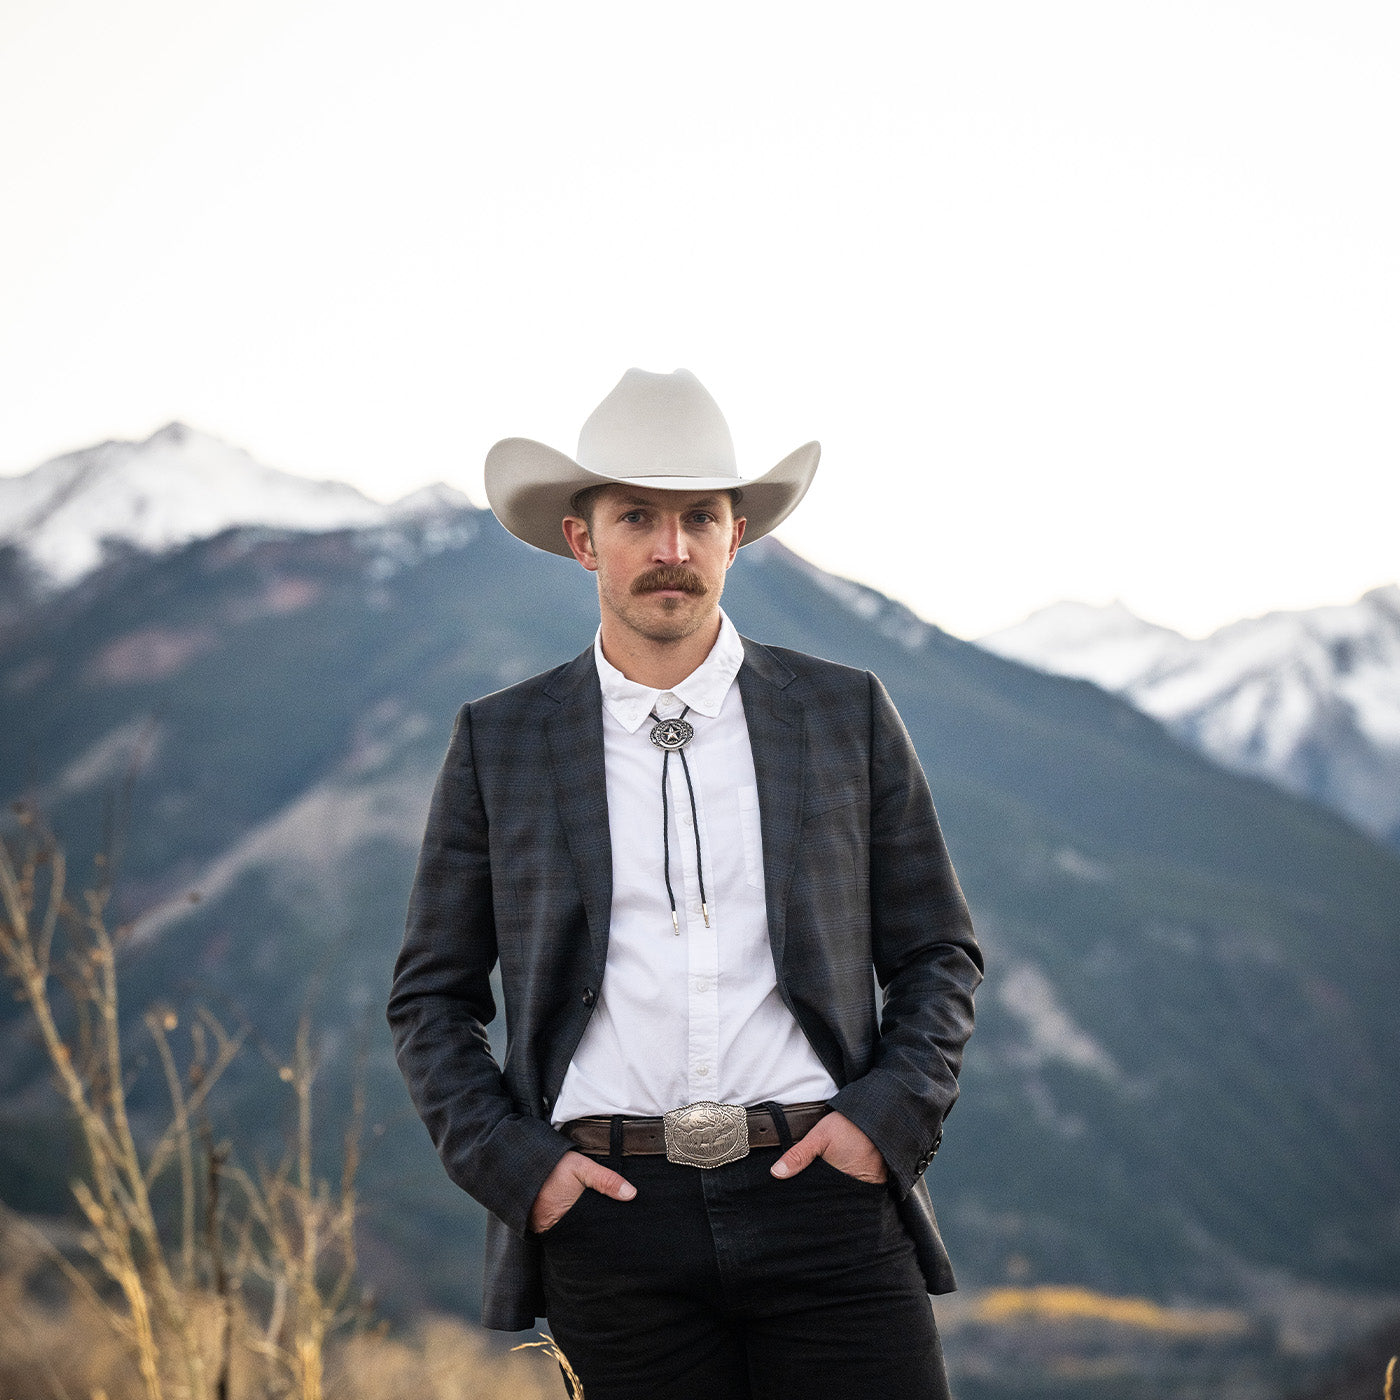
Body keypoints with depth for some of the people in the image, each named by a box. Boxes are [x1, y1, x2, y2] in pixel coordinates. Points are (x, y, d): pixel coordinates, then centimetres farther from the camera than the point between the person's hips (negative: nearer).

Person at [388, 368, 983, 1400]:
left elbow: (940, 956, 12)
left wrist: (887, 1118, -3)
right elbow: (433, 997, 11)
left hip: (820, 1189, 0)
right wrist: (511, 1162, -3)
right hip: (611, 1211, 0)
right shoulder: (498, 743, 8)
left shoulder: (846, 715, 9)